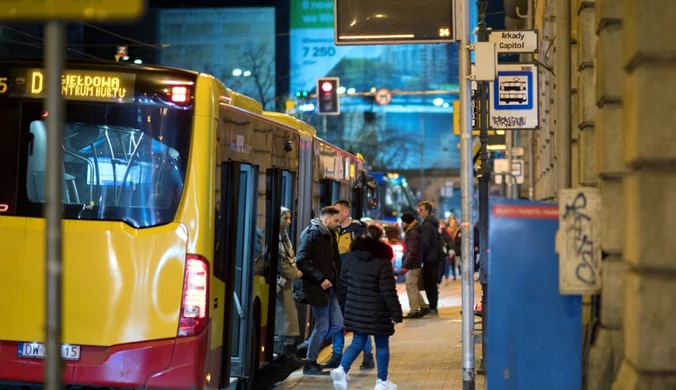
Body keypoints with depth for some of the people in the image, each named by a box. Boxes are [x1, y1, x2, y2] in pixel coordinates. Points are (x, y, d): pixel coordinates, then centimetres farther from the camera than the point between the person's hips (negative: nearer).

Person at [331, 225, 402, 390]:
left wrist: (347, 303, 25)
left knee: (358, 342, 13)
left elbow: (343, 284, 12)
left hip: (355, 310, 5)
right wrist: (396, 313, -9)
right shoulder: (382, 262, -14)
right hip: (377, 312, -5)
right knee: (382, 345, 9)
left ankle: (342, 368, -9)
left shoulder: (350, 256, 4)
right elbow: (389, 291, -15)